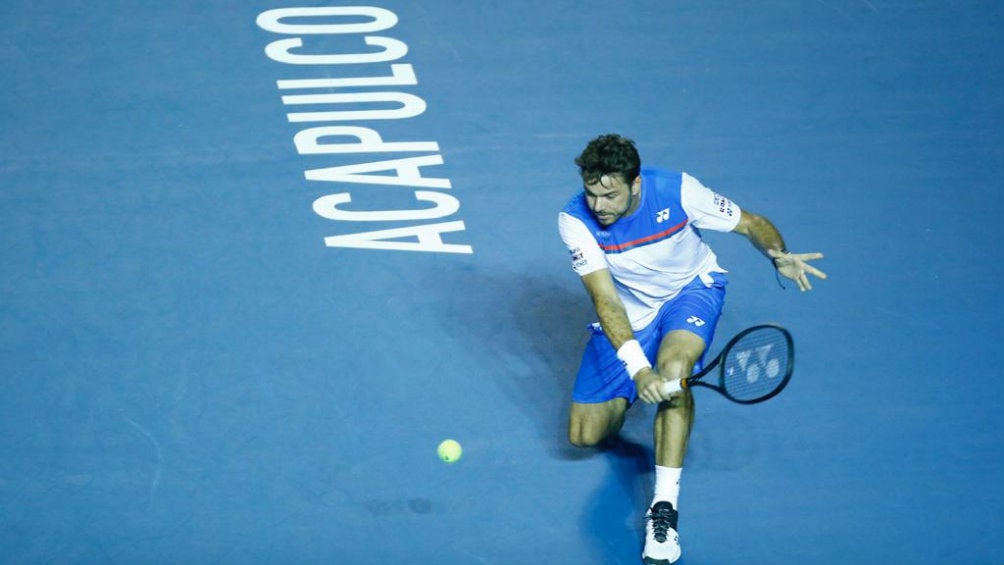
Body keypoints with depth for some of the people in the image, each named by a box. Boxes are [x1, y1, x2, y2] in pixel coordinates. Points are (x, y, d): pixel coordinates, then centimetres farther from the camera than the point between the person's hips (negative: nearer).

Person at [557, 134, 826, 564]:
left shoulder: (677, 191, -27)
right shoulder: (576, 220, -25)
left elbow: (751, 224, -13)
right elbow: (606, 300, -29)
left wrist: (779, 255, -36)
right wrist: (638, 369, -42)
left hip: (691, 289, -2)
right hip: (627, 315, 2)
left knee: (672, 364, -37)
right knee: (584, 435, -4)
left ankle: (664, 509, -34)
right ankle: (625, 398, 34)